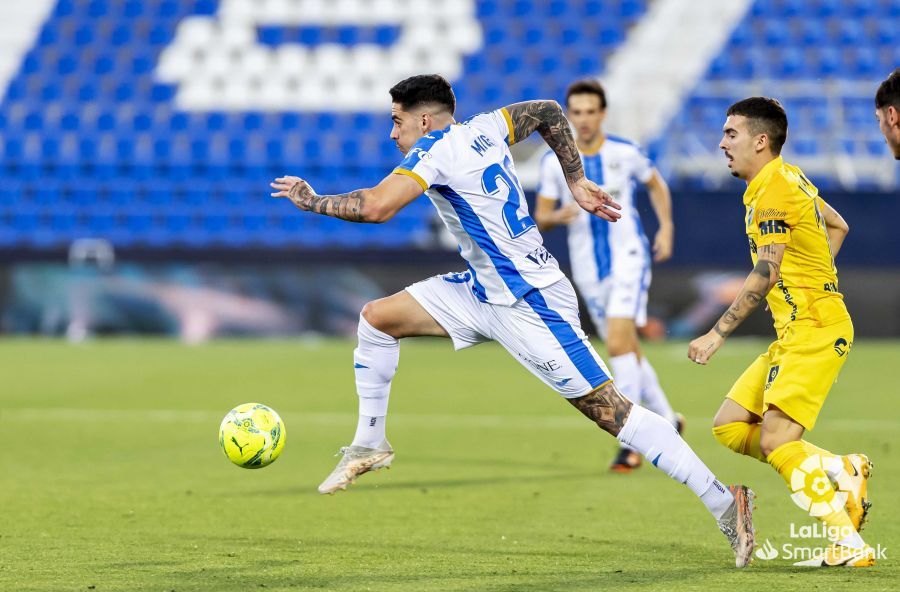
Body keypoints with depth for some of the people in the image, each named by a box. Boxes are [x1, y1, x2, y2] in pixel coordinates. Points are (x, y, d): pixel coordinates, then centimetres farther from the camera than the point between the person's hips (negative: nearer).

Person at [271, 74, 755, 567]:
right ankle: (369, 445, 18)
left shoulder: (436, 150, -17)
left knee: (607, 409, -10)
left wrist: (312, 201, -12)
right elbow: (549, 113, 22)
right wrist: (576, 182, 22)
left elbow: (376, 207, -28)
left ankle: (724, 504, -9)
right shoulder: (483, 129, 8)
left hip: (529, 304, -10)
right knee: (376, 317, 5)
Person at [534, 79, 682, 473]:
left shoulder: (625, 153, -4)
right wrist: (558, 216, -21)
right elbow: (540, 218, 1)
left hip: (629, 257, -3)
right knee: (627, 351, 11)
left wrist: (666, 227, 5)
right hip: (588, 269, 3)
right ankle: (667, 421, 31)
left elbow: (656, 184, 15)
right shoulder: (555, 162, -2)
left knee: (618, 343, -20)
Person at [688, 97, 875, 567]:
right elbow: (837, 226, 32)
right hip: (795, 333, 10)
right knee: (729, 426, 6)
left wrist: (717, 334, -20)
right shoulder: (789, 178, 16)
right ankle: (843, 471, 6)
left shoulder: (773, 189, -14)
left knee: (776, 440, -19)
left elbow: (764, 275, -21)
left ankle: (849, 545, -17)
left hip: (815, 328, -10)